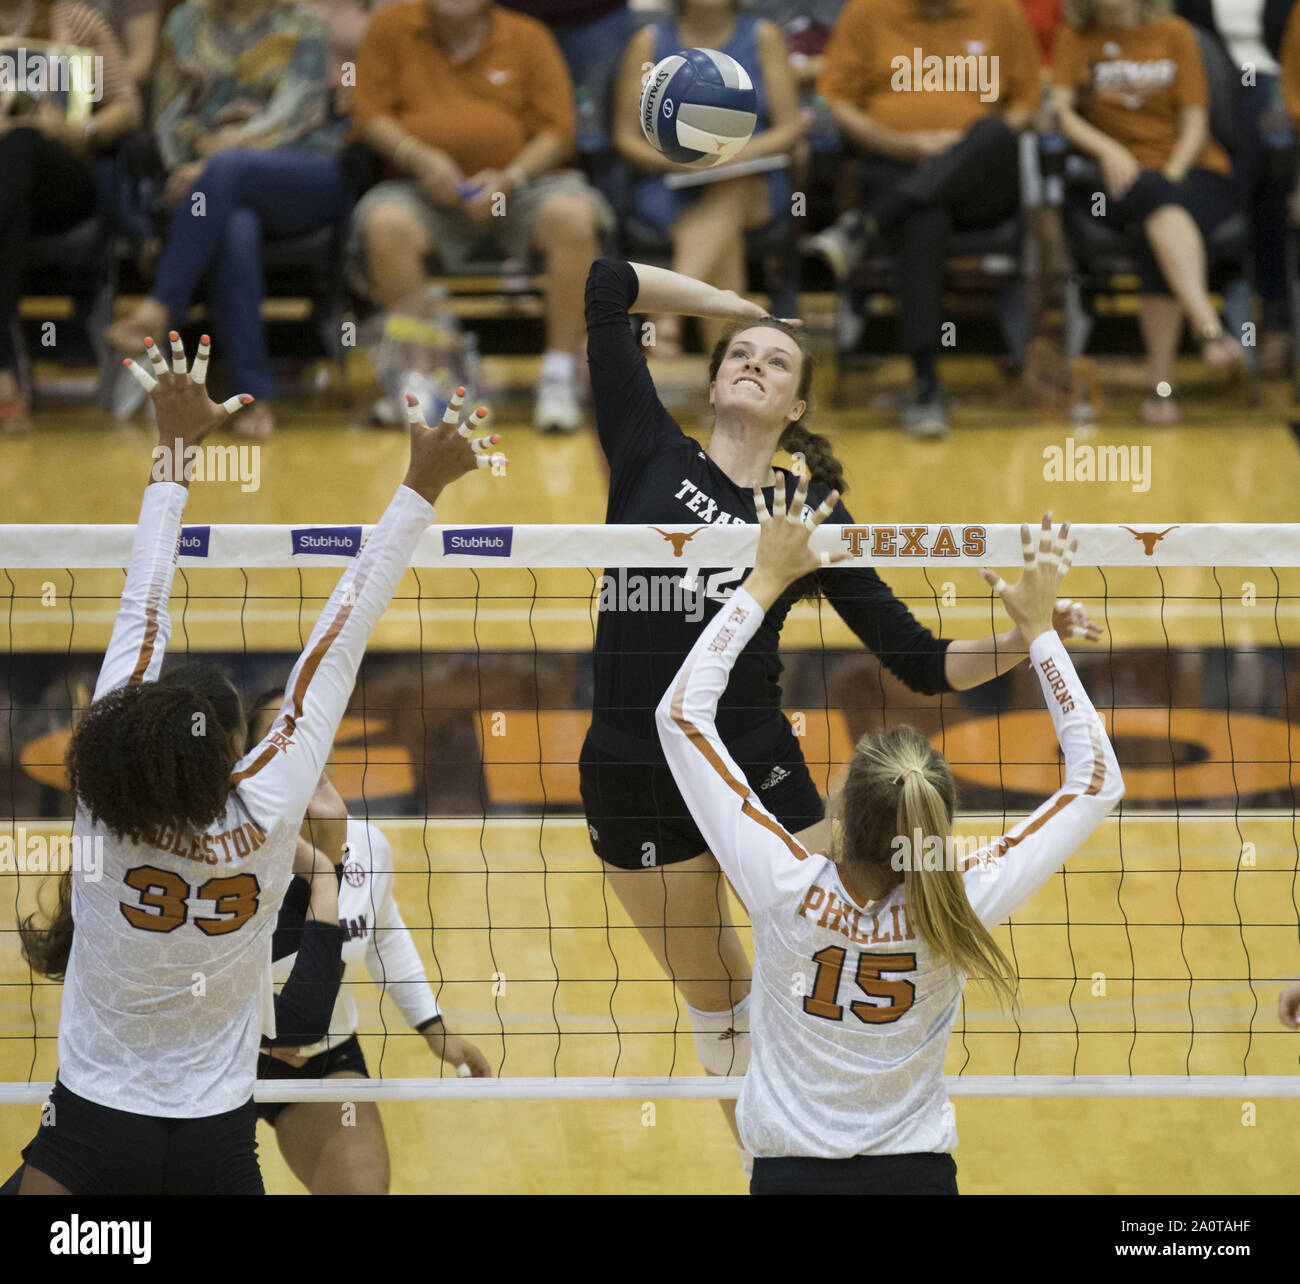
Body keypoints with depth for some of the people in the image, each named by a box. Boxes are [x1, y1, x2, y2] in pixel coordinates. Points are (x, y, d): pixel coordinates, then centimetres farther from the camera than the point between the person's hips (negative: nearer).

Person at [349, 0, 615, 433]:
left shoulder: (528, 37, 8)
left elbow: (557, 130, 3)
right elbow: (369, 113, 4)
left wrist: (509, 178, -15)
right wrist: (419, 157, -15)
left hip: (517, 184, 0)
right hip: (426, 191, 0)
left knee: (573, 217, -32)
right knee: (385, 225, -34)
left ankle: (559, 375, -23)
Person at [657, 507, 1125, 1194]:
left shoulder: (787, 891, -21)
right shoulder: (959, 908, -19)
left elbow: (681, 713, -11)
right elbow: (1097, 781, -6)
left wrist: (765, 581, -7)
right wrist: (1040, 628, -2)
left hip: (792, 1174, -1)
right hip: (918, 1173, 1)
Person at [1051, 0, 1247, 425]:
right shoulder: (1075, 38, 14)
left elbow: (1195, 123, 5)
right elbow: (1059, 110, 0)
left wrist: (1174, 171, -13)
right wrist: (1107, 149, -18)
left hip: (1191, 170, 1)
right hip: (1120, 180, -1)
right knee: (1153, 193, -38)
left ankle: (1161, 380, -38)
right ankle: (1208, 326, -56)